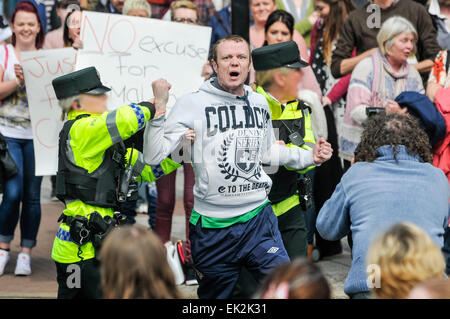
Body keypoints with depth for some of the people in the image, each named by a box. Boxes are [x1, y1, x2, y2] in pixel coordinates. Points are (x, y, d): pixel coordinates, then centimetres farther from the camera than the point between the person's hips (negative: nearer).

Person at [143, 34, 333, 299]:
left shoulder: (260, 103, 9)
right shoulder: (193, 104, -8)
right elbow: (154, 156, -13)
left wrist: (309, 157, 19)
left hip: (259, 218, 3)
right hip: (213, 227, -3)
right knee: (214, 295, 12)